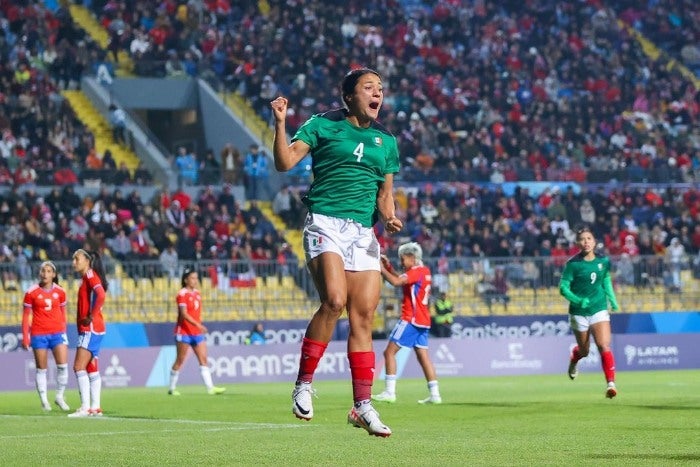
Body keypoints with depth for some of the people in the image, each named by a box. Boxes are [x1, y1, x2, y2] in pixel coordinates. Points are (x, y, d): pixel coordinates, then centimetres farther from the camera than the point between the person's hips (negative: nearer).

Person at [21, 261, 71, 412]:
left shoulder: (60, 292, 4)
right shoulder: (31, 292, -3)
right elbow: (26, 316, 2)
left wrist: (63, 332, 14)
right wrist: (25, 337, -2)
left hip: (57, 333, 2)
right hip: (39, 334, -2)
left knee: (63, 365, -8)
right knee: (41, 369, 3)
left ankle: (59, 397, 8)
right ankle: (44, 400, 12)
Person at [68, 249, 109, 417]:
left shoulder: (90, 275, -10)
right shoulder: (86, 277, 18)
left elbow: (101, 295, -26)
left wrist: (91, 317, -21)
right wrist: (84, 318, 8)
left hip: (91, 328, -10)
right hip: (88, 330, 10)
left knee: (79, 367, -12)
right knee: (91, 368, 11)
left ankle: (86, 407, -15)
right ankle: (95, 408, 13)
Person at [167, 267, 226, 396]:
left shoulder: (197, 293, 12)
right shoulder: (182, 294, -11)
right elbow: (184, 314, -20)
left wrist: (199, 326, 16)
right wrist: (198, 325, -29)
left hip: (197, 332, 7)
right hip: (184, 332, -7)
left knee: (203, 359, -2)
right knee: (180, 361, 1)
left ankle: (210, 388, -7)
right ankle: (172, 388, 12)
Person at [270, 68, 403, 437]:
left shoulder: (386, 141, 17)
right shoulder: (322, 125, 4)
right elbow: (285, 162, -4)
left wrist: (388, 217, 1)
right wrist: (280, 123, -16)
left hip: (364, 233, 5)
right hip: (326, 223, -5)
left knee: (363, 316, 0)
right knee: (334, 300, -24)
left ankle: (362, 406, 5)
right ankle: (303, 384, -10)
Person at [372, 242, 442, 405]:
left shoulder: (416, 271, -11)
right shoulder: (425, 271, 16)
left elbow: (396, 282, -25)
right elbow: (402, 280, 27)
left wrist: (381, 269, -16)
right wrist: (389, 268, 17)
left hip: (410, 319, -9)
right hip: (423, 320, 9)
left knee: (389, 352, -5)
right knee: (423, 356, 8)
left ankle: (390, 392, -11)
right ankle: (435, 394, 2)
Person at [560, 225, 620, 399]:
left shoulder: (603, 261, 0)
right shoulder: (573, 264, -12)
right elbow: (563, 287, -12)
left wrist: (612, 298, 8)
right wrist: (577, 300, -27)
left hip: (599, 310, 1)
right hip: (579, 313, -1)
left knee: (604, 346, -16)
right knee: (584, 350, 13)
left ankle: (611, 383, -18)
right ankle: (573, 359, 50)